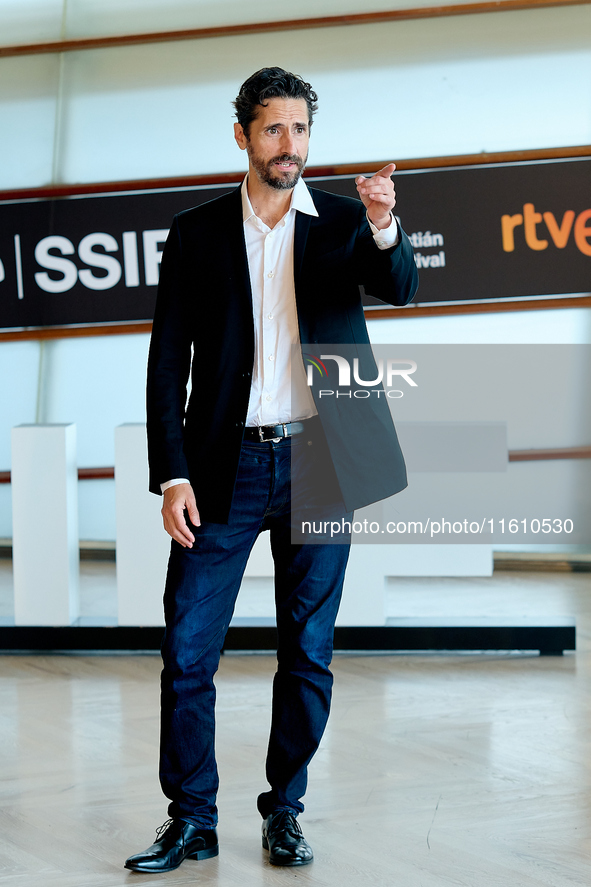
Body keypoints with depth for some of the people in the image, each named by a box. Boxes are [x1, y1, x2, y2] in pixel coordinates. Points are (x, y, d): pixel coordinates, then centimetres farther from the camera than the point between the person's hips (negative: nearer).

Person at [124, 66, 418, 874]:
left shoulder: (344, 223, 7)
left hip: (318, 464, 0)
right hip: (225, 468, 0)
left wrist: (383, 227, -32)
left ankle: (285, 813, 19)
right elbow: (168, 361, 4)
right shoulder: (197, 232, 5)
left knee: (308, 653, 7)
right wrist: (172, 475, -4)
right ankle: (192, 820, 7)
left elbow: (401, 289, -11)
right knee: (187, 649, -3)